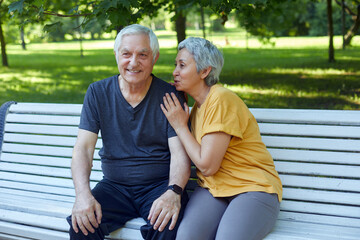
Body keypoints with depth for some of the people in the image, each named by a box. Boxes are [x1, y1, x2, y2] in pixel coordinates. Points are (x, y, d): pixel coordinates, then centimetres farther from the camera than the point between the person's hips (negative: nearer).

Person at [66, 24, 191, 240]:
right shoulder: (97, 93, 2)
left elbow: (179, 153, -9)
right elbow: (83, 147, -4)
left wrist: (174, 192, -29)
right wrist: (83, 194, -21)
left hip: (159, 186, -1)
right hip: (114, 187, 2)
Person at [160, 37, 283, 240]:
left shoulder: (222, 99, -13)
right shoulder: (199, 105, 14)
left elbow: (207, 166, -16)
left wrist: (180, 126, -5)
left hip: (252, 188, -6)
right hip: (213, 189, 6)